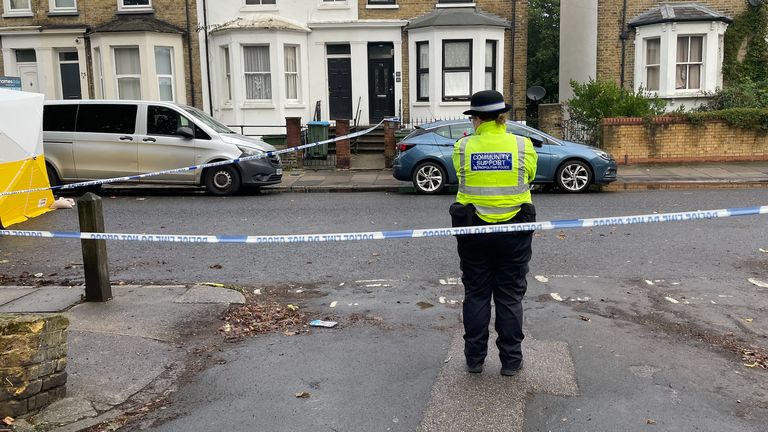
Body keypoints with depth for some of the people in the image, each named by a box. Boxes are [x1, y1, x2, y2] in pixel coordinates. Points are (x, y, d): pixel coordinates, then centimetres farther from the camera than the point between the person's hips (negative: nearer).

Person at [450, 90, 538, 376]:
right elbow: (529, 176, 8)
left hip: (472, 229, 0)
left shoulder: (462, 147, -8)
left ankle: (474, 359, 21)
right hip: (514, 230, 0)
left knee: (476, 294, 13)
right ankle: (511, 361, 19)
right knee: (510, 297, 10)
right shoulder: (523, 146, -7)